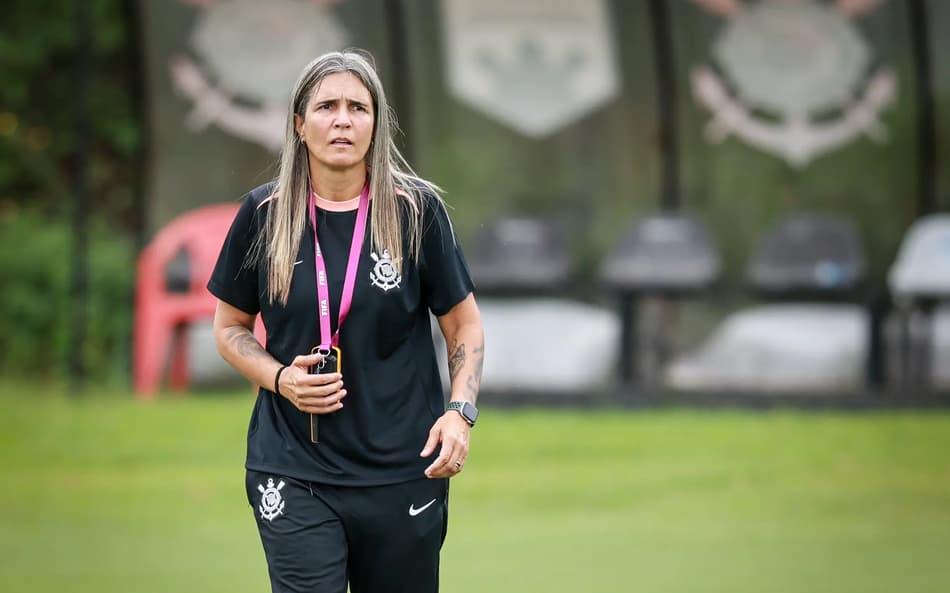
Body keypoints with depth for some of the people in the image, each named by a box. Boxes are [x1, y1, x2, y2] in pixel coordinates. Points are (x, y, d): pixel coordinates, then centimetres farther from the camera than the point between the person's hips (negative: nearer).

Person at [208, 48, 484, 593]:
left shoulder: (417, 211, -2)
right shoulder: (263, 215, 1)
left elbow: (465, 325, 5)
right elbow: (230, 327, 12)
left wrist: (461, 413, -10)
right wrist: (279, 378, -7)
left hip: (401, 471, 0)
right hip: (293, 474, 0)